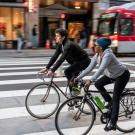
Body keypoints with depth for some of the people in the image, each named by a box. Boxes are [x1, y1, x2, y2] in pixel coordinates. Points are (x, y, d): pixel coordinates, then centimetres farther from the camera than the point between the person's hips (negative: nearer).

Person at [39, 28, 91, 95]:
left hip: (84, 61, -10)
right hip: (76, 62, 10)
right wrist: (46, 68, -8)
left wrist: (52, 71, -40)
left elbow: (61, 59, -37)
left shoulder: (68, 45, -29)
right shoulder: (60, 45, -2)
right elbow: (54, 57, -2)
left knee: (67, 71, -22)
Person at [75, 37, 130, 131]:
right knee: (98, 84, -10)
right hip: (111, 75, 8)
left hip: (122, 75, -8)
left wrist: (90, 81, -51)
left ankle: (112, 123, -4)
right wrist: (78, 78, -13)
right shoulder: (97, 56, -7)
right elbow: (89, 68, -7)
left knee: (115, 98, -10)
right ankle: (109, 101, 9)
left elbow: (101, 69, -44)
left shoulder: (108, 55, -32)